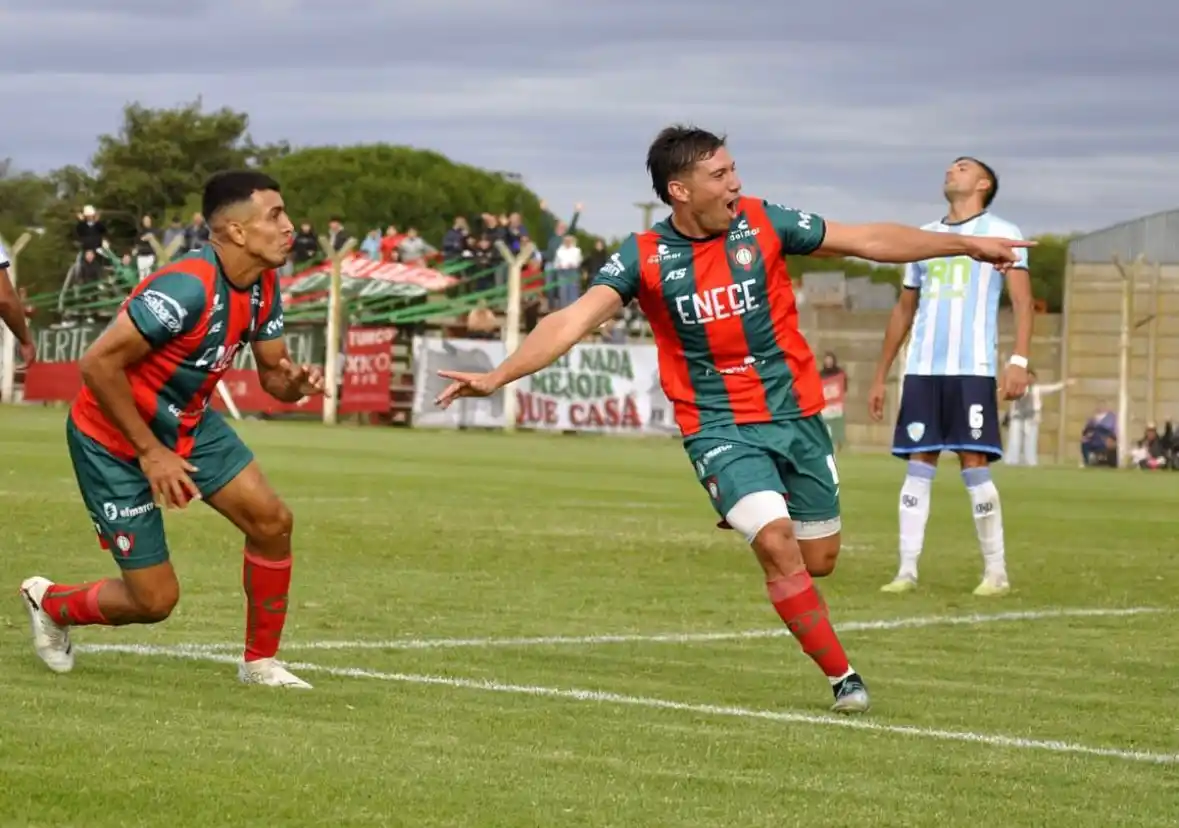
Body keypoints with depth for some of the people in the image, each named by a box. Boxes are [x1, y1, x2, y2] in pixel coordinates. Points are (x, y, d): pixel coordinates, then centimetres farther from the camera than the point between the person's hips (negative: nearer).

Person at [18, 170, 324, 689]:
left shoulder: (262, 286, -5)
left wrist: (295, 382, -20)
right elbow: (98, 364, -31)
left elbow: (271, 373, 6)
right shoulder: (188, 287, -32)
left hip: (186, 423, 8)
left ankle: (260, 662, 12)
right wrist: (149, 453, -24)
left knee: (272, 521, -6)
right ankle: (47, 603, 26)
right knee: (154, 599, -4)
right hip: (114, 441, -8)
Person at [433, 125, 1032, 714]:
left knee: (819, 559, 8)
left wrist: (964, 244, 5)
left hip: (796, 414, 3)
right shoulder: (644, 256, -9)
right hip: (718, 426, -3)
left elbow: (868, 241, 4)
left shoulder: (762, 223, -3)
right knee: (777, 542, -22)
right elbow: (573, 321, -16)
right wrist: (496, 377, -29)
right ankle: (842, 676, -9)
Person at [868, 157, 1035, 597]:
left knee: (974, 466, -8)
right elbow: (904, 309, 24)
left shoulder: (1001, 233, 4)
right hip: (922, 369, 5)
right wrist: (880, 376, 20)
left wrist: (1019, 360, -18)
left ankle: (996, 571, 0)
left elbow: (1022, 300, -4)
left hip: (972, 369, -5)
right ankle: (907, 571, 1)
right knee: (918, 468, 1)